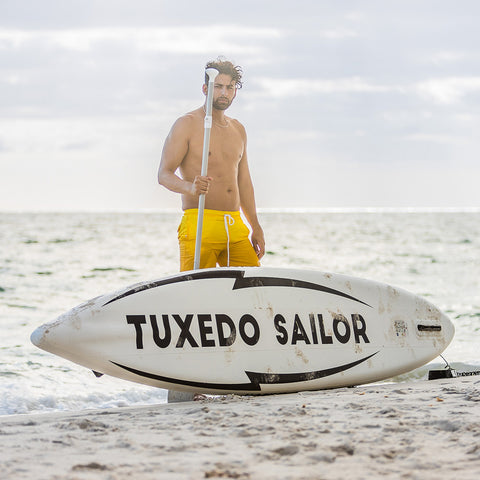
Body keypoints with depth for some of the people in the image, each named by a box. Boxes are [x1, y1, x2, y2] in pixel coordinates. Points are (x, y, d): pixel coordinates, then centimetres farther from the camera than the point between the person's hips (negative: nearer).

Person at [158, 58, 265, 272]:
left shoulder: (237, 130, 20)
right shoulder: (187, 124, -1)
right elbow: (164, 174, -8)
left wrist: (256, 227, 23)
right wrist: (190, 187, -29)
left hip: (235, 226, 6)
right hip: (199, 222, -6)